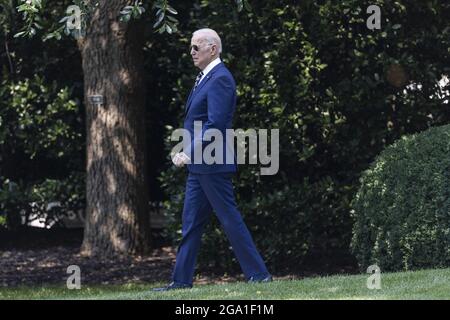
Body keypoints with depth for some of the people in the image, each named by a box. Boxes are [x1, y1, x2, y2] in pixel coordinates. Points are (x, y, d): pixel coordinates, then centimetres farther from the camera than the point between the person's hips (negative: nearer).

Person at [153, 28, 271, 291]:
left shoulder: (220, 79, -14)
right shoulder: (205, 77, 17)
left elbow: (215, 124, -22)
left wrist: (190, 153, -21)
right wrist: (186, 151, 11)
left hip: (212, 164, -10)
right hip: (199, 166, 10)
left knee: (230, 220, -6)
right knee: (191, 223, 10)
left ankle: (258, 274, -1)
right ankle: (182, 280, 13)